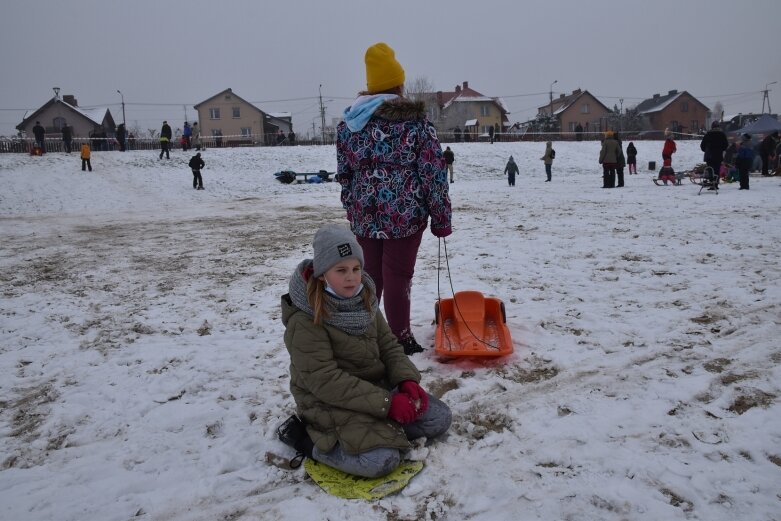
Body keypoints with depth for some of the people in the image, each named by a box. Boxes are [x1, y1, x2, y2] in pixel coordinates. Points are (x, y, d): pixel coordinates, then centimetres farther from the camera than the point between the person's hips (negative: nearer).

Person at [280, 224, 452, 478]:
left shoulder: (364, 299, 0)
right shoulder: (305, 320, -23)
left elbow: (389, 345, 5)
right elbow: (325, 381, -26)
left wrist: (408, 381, -15)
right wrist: (386, 403, -28)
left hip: (377, 387, 7)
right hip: (331, 403, -7)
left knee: (440, 419, -1)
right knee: (381, 460, -26)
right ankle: (311, 439, -6)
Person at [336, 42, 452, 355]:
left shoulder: (348, 122, 5)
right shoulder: (415, 121, -8)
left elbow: (343, 174, 10)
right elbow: (434, 174, -8)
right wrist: (441, 219, -1)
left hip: (364, 215, 4)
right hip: (405, 213, -4)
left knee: (368, 275, 16)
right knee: (397, 276, 4)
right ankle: (400, 340, 16)